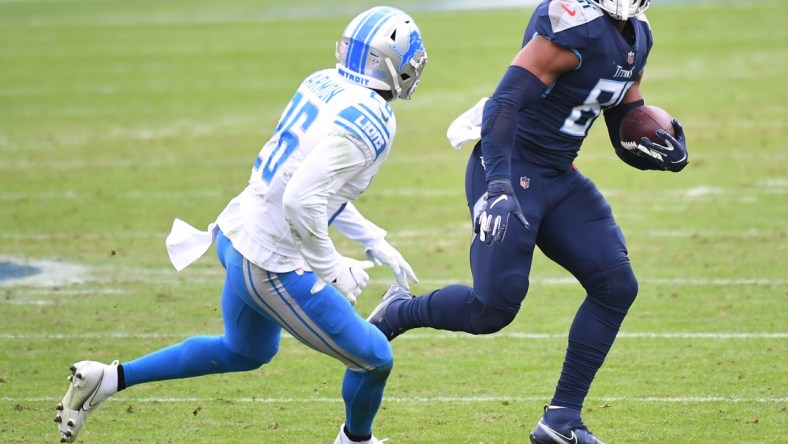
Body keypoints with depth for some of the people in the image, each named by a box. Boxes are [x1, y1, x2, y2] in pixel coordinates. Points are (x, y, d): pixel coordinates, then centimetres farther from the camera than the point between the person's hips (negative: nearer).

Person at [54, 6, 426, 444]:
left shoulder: (322, 85, 4)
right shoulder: (369, 124, -23)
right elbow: (302, 201, -31)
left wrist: (373, 240, 19)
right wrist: (332, 268, -18)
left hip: (236, 236, 9)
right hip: (271, 267, -9)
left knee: (246, 351, 33)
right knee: (373, 359, 9)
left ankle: (107, 378, 31)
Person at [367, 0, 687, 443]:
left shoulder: (635, 39, 8)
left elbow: (628, 135, 16)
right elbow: (507, 100, -27)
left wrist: (663, 150, -7)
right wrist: (499, 183, -35)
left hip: (558, 178, 9)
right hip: (509, 169, -9)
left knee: (616, 286, -2)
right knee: (495, 306, -12)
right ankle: (397, 313, 18)